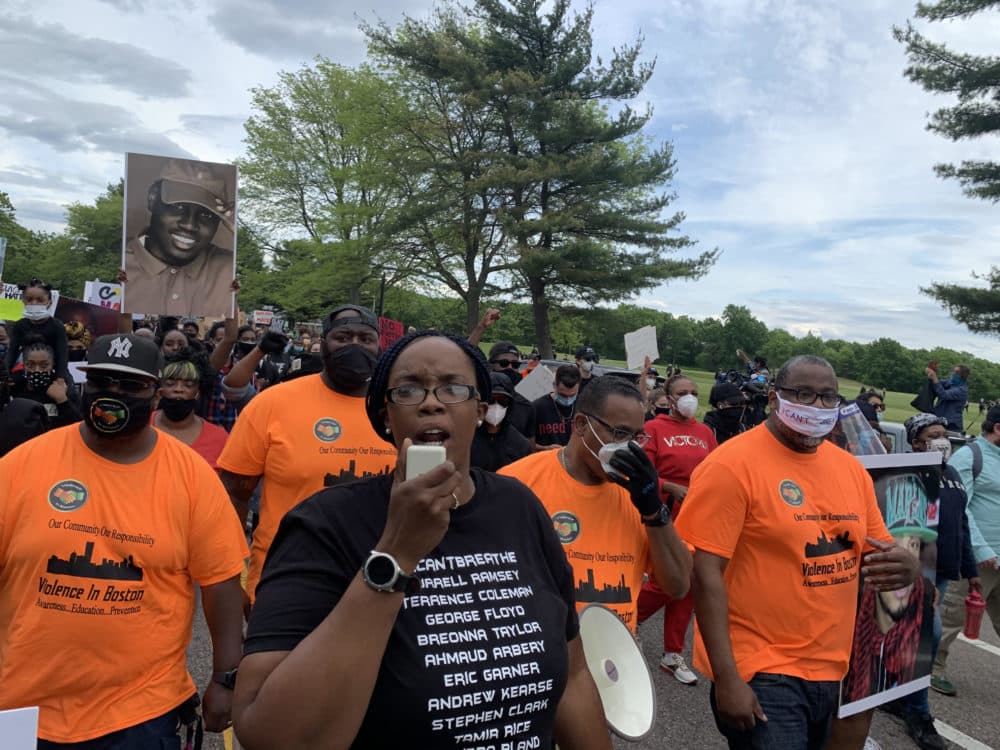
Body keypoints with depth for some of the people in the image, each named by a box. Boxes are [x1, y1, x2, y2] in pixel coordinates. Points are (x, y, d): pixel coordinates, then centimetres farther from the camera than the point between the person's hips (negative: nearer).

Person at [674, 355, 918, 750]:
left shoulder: (850, 467, 5)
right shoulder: (732, 464, -16)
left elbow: (879, 550, 14)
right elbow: (705, 571, -18)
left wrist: (902, 565, -10)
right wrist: (726, 678, -20)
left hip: (832, 670, 7)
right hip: (762, 673, -7)